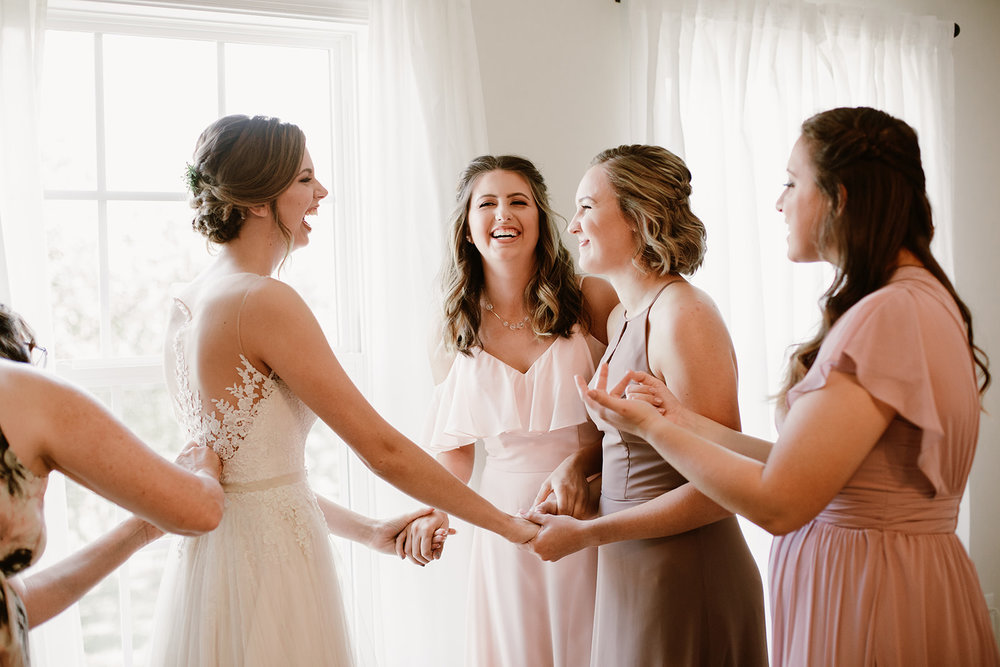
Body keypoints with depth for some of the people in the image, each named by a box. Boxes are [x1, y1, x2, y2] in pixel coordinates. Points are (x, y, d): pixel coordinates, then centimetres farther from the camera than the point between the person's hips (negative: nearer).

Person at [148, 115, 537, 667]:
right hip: (269, 559, -8)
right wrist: (509, 524, -9)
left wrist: (369, 532, 11)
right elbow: (382, 449, -18)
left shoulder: (185, 304, 7)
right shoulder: (265, 302, -19)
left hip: (205, 553, 8)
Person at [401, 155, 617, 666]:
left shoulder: (594, 302, -7)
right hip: (506, 525, 2)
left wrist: (581, 464, -19)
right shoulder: (451, 331, 2)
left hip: (592, 521, -1)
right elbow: (453, 443, 10)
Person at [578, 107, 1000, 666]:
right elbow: (803, 464, 7)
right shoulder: (919, 300, 9)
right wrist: (687, 421, 10)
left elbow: (778, 503, -21)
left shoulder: (889, 316, -22)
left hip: (871, 606, -9)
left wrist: (652, 427, -11)